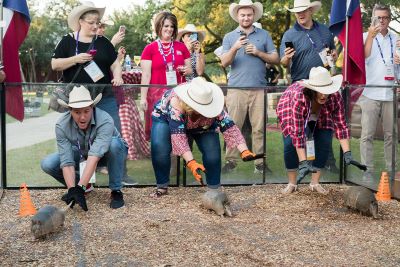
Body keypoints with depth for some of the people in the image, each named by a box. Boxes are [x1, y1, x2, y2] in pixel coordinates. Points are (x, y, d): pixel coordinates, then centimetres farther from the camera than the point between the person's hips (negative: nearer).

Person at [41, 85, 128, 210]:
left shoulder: (105, 121, -37)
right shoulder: (61, 126, -26)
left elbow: (94, 157, -45)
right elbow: (66, 162, -29)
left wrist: (80, 188, -52)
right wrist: (72, 189, -43)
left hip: (106, 154, -3)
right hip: (81, 155, 3)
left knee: (114, 143, -38)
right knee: (47, 164, -20)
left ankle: (116, 191, -19)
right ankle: (85, 184, 6)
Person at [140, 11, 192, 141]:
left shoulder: (181, 47, 10)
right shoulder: (149, 48, 2)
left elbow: (190, 69, 17)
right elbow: (146, 75, -1)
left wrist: (186, 70, -6)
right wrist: (143, 97, -7)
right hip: (157, 94, -2)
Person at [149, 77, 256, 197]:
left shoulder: (210, 105, -35)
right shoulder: (176, 102, -44)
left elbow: (229, 126, -39)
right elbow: (178, 136, -48)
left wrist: (244, 151, -52)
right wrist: (191, 163, -57)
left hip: (201, 125, 2)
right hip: (166, 118, -2)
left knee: (213, 150, -19)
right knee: (159, 147, -26)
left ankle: (214, 188, -4)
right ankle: (162, 187, -9)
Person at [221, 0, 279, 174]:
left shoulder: (264, 35, 12)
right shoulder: (229, 37, 11)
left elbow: (276, 59, 9)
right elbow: (224, 63, 0)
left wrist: (258, 52, -5)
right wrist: (234, 48, -17)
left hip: (259, 89, 1)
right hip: (236, 88, 0)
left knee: (259, 128, 0)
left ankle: (260, 163, 5)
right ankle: (230, 161, 6)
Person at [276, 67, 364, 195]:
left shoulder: (335, 96, -34)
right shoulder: (298, 97, -43)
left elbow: (341, 125, -29)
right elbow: (298, 134, -43)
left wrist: (347, 154, -36)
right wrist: (303, 163, -47)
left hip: (321, 116, 3)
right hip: (290, 112, -3)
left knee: (324, 143, -13)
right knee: (290, 143, -20)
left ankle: (315, 183, 1)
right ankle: (292, 183, -3)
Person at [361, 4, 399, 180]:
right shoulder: (365, 37, 5)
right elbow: (364, 57, -12)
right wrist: (371, 36, -21)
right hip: (370, 93, -3)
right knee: (367, 135, -5)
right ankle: (368, 171, -2)